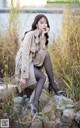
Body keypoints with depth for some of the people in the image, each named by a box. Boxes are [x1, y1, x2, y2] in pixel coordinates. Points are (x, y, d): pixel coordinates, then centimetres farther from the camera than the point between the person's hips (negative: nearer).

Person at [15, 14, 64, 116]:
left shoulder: (42, 36, 6)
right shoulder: (30, 35, -17)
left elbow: (43, 50, -12)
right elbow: (25, 54, -24)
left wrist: (43, 36, -19)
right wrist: (24, 76, -30)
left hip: (33, 63, 8)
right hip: (23, 63, -8)